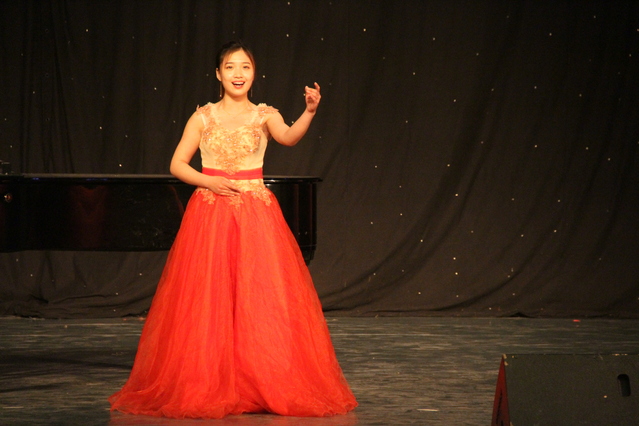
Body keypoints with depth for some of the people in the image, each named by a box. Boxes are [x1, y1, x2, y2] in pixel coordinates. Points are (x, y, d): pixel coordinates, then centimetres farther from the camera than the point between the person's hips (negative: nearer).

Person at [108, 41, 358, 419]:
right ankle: (209, 387, 7)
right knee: (209, 305, -2)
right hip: (210, 213, 0)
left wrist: (310, 112, -36)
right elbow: (177, 165, 7)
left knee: (262, 302, -4)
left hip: (256, 213, 0)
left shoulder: (264, 116, 4)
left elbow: (289, 136, -17)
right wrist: (208, 181, -9)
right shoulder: (204, 117, 7)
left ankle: (268, 387, 4)